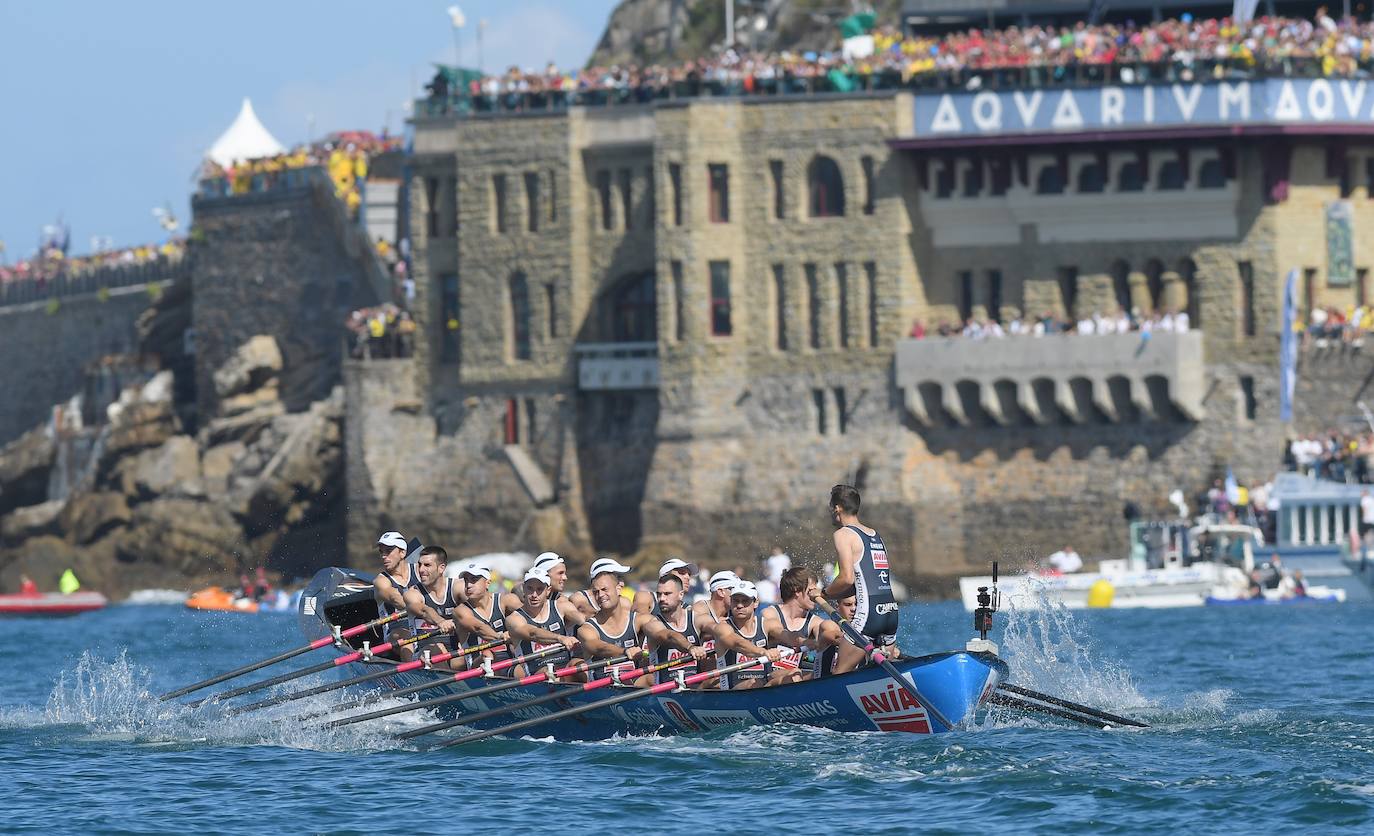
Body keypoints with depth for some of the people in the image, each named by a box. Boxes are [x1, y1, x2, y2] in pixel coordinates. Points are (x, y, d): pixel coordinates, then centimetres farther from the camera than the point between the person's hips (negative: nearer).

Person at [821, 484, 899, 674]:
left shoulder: (843, 534, -2)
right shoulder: (875, 535, 21)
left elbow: (847, 578, -13)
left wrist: (825, 594, 4)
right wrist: (832, 596, 20)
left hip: (868, 612, -8)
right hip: (891, 610, 8)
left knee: (840, 673, -6)